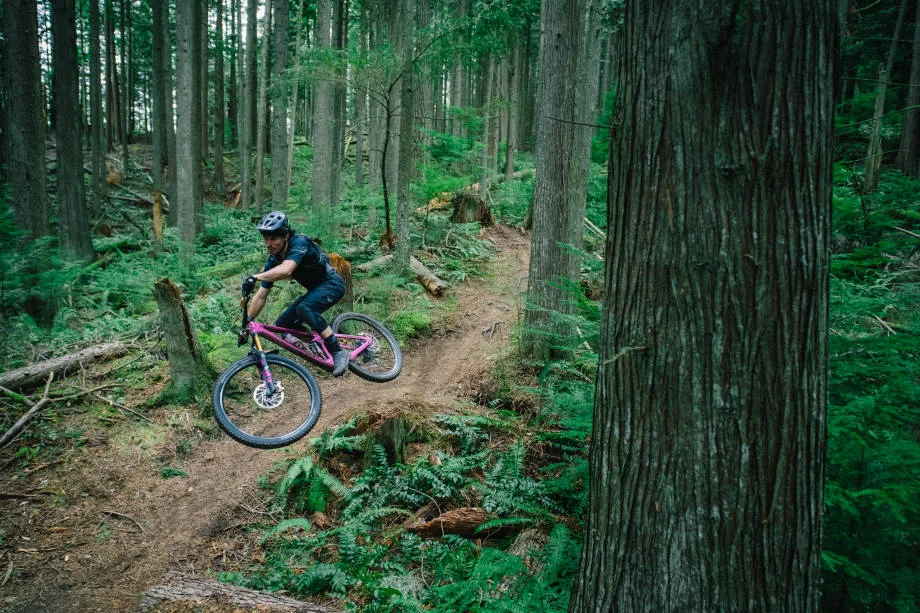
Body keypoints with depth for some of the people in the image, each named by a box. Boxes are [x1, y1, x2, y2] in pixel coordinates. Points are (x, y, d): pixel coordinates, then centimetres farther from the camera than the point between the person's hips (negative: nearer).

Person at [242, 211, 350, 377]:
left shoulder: (299, 243, -26)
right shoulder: (272, 261, -5)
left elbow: (286, 270, -45)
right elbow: (261, 296, -1)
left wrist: (255, 277, -48)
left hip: (332, 284, -8)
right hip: (315, 290, 8)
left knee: (304, 308, -34)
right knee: (282, 325, -1)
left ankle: (339, 352, -27)